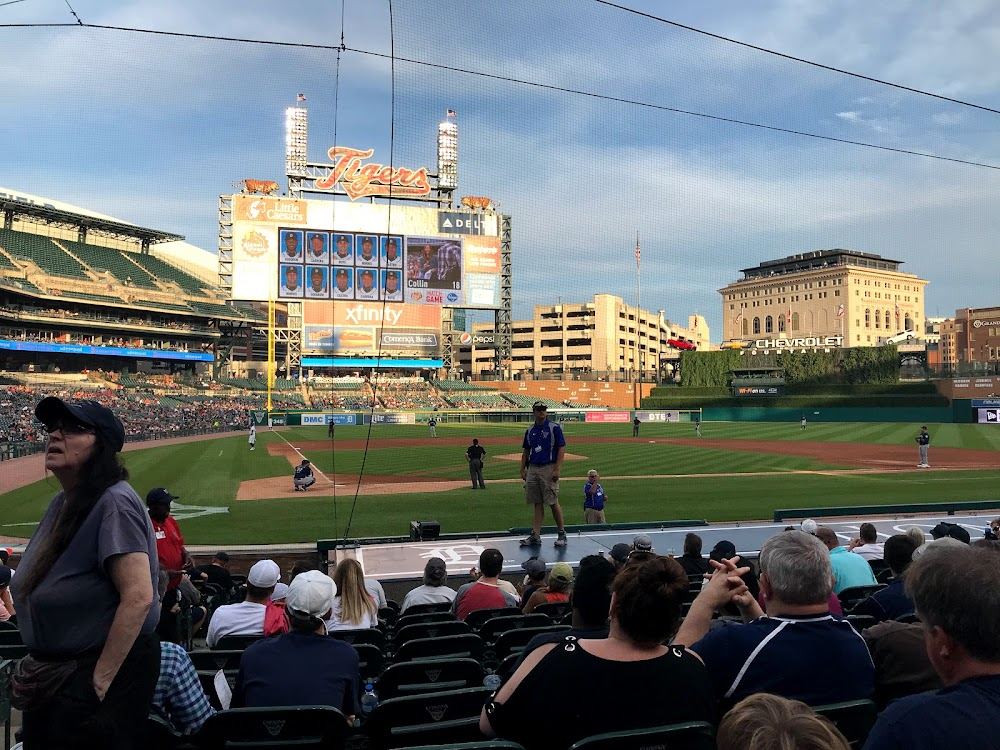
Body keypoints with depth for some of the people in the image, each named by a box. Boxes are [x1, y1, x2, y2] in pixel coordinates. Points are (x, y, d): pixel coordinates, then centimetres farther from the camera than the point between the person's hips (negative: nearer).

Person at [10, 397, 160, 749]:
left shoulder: (114, 503, -23)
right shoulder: (61, 502, 6)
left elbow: (139, 597, -28)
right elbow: (37, 593, 15)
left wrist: (101, 679, -23)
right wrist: (40, 659, 11)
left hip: (108, 668, -9)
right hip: (54, 673, 9)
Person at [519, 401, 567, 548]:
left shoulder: (554, 428, -4)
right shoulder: (530, 430, 13)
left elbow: (562, 448, -8)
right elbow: (525, 451, 19)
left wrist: (557, 469, -15)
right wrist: (523, 470, 11)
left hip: (548, 468, -5)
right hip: (532, 468, 5)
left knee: (553, 502, -5)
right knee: (537, 504, 7)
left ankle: (562, 533, 8)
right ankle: (535, 535, 8)